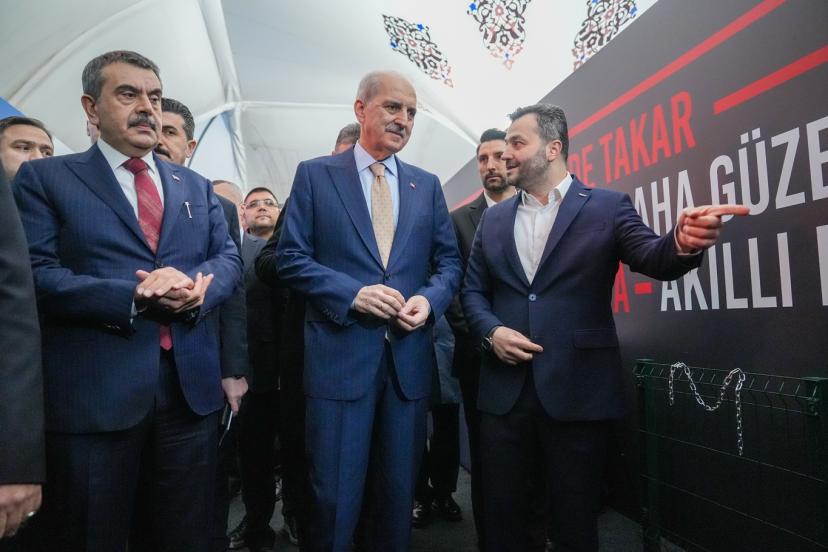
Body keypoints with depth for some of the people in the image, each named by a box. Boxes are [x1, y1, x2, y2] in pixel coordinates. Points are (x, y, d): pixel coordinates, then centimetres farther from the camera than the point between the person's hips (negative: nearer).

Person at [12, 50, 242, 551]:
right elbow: (35, 275, -9)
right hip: (92, 394, -4)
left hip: (192, 387, 4)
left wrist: (197, 287, -15)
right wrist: (135, 296, -21)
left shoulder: (196, 186, 15)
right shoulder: (45, 179, 2)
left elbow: (229, 258, 8)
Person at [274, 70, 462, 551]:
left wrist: (429, 299, -9)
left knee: (400, 491, 15)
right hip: (341, 353, -3)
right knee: (334, 495, 4)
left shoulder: (427, 185, 13)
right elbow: (291, 257, -2)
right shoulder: (315, 174, 3)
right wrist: (353, 294, -16)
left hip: (409, 355, 4)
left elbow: (448, 260, 12)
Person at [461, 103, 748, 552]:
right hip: (503, 389, 4)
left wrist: (683, 242, -36)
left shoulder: (608, 207, 0)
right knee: (501, 514, 15)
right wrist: (491, 331, -7)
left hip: (577, 390, -3)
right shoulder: (493, 219, 12)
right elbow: (473, 290, 13)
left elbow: (652, 258, -13)